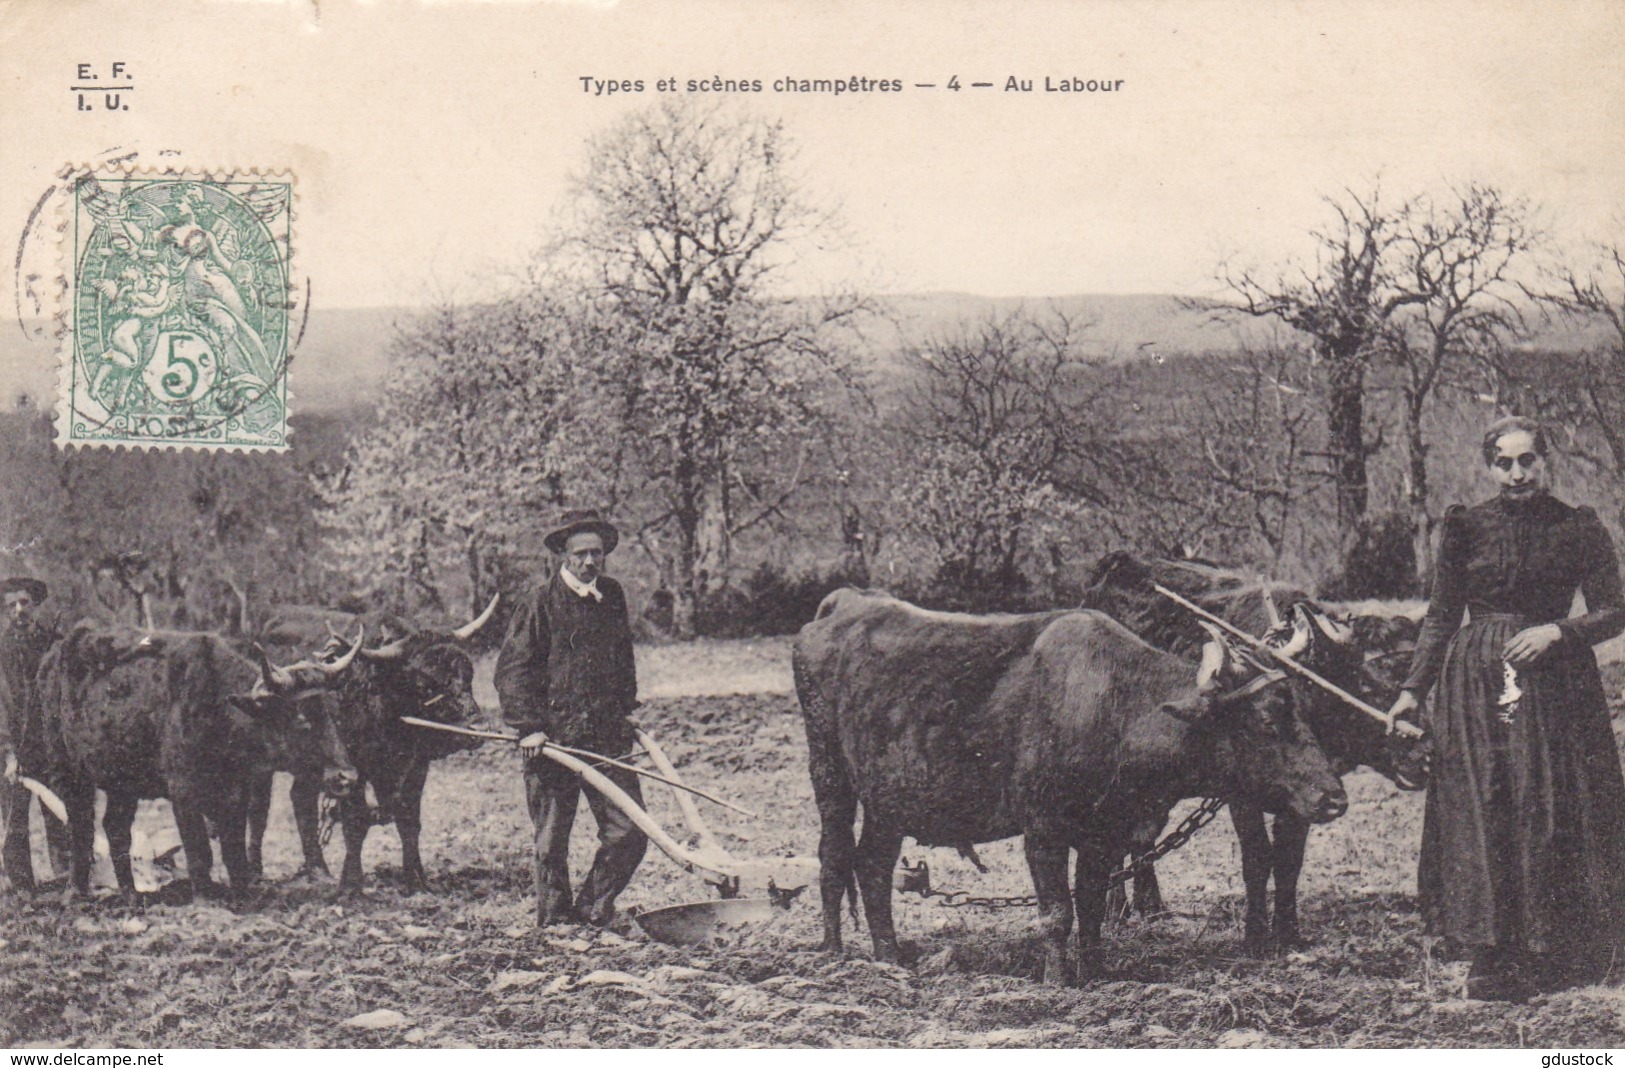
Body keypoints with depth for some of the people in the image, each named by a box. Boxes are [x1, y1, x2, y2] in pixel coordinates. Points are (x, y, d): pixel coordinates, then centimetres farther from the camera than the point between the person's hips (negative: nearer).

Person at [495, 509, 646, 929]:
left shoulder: (612, 596, 12)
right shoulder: (541, 601, -5)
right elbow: (512, 668, -7)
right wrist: (529, 727, -13)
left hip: (607, 737, 5)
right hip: (554, 738, -4)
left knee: (630, 830, -3)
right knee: (551, 841, 4)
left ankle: (592, 911, 15)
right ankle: (554, 923, 19)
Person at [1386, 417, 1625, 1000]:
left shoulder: (1577, 527, 3)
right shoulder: (1465, 527, 4)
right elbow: (1441, 618, 8)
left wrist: (1556, 630, -12)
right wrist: (1414, 689, 2)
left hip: (1556, 684, 0)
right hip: (1476, 685, 0)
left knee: (1558, 812, -2)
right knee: (1483, 817, -3)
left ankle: (1560, 955, 9)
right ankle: (1495, 961, 3)